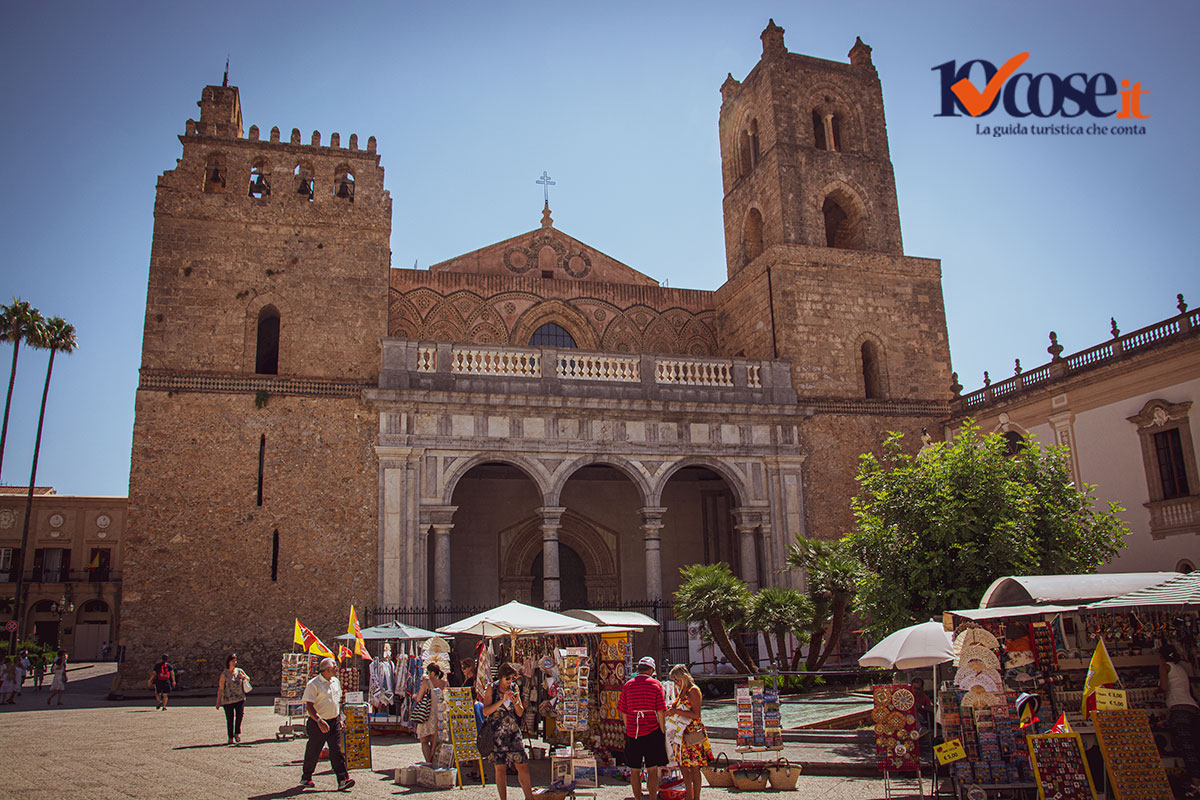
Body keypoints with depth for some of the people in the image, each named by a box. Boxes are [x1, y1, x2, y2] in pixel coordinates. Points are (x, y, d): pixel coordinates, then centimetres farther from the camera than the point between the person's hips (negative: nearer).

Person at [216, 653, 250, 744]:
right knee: (230, 719, 1)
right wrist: (218, 702, -1)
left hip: (240, 698, 2)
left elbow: (248, 679, 23)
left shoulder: (239, 671, 7)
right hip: (227, 699, -2)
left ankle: (237, 733, 0)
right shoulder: (224, 674, -3)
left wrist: (244, 677, 0)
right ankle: (230, 738, 15)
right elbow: (220, 689, -1)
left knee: (240, 714, -17)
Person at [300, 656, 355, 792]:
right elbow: (309, 706, -18)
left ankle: (343, 780, -8)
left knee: (336, 750, -2)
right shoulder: (314, 684, -13)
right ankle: (306, 778, 27)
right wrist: (319, 721, -26)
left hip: (334, 722, 5)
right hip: (318, 724, -5)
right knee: (313, 752, 7)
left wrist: (340, 719, 17)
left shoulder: (336, 682, 9)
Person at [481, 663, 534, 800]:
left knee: (523, 765, -1)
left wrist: (515, 702, -9)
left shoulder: (514, 689, 9)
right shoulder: (492, 689, -1)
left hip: (513, 733, 3)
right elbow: (485, 712, -10)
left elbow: (520, 713, 10)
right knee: (500, 768, 0)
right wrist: (502, 700, -17)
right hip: (497, 734, -3)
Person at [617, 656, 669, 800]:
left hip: (632, 733, 3)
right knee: (652, 770, 4)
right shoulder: (656, 685, -2)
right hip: (651, 731, -2)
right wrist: (663, 731, 3)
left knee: (634, 770, 11)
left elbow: (623, 712, 7)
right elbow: (661, 712, -6)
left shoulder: (628, 685, 5)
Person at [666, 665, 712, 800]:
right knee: (683, 766, 11)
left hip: (693, 733, -8)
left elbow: (696, 714, -20)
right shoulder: (681, 691, 13)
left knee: (694, 767, -2)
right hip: (683, 733, 8)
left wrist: (676, 711, -21)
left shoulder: (693, 691, -13)